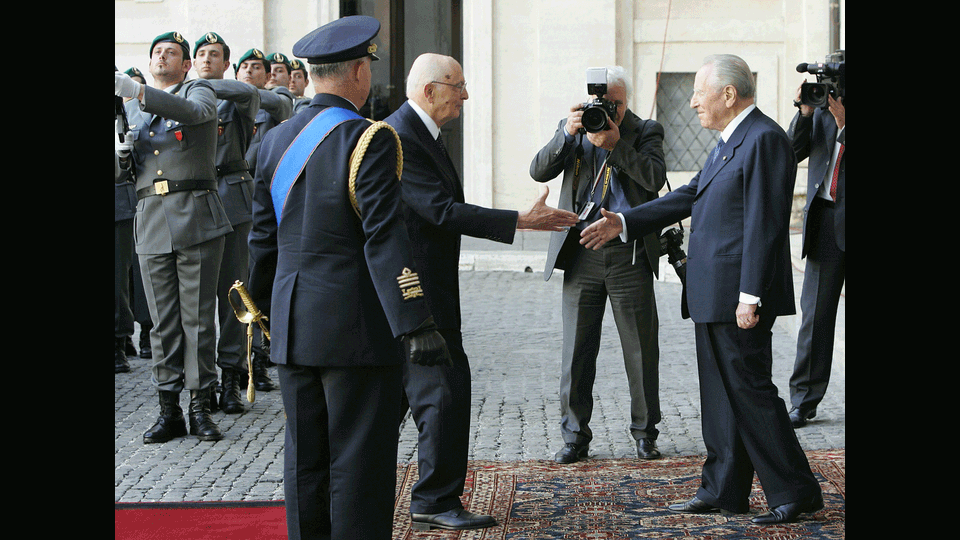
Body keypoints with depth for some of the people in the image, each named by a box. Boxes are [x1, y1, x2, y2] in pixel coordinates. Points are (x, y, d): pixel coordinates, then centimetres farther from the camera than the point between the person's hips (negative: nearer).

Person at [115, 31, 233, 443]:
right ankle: (169, 412, 6)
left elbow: (192, 112, -19)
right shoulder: (131, 108, 20)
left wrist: (132, 89, -29)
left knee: (199, 316, -3)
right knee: (163, 320, 2)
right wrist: (122, 155, -1)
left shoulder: (200, 91, 5)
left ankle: (200, 407, 3)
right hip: (151, 219, 4)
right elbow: (129, 163, 25)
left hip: (196, 219, -4)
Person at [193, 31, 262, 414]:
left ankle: (231, 378, 4)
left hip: (231, 199, -2)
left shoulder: (236, 102, 6)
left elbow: (249, 92, -18)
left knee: (232, 290, -1)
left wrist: (201, 85, -19)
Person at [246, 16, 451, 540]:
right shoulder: (368, 140, -13)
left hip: (293, 323, 6)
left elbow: (263, 236, 14)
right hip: (356, 328, -6)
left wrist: (261, 302, 28)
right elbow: (384, 236, -20)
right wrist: (415, 324, -22)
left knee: (305, 458, 12)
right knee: (359, 459, -1)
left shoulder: (277, 140, 7)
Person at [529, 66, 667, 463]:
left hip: (630, 255, -1)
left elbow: (655, 178, -12)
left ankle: (644, 432, 18)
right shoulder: (573, 130, 9)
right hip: (582, 255, 1)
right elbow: (539, 171, -4)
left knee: (641, 349, 4)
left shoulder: (645, 132, 5)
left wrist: (615, 145, -20)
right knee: (577, 350, 3)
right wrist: (567, 135, -18)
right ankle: (575, 435, 13)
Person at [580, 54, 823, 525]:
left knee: (750, 390, -6)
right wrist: (624, 223, 17)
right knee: (720, 393, 14)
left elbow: (765, 224, -20)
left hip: (739, 294, -10)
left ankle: (796, 492, 2)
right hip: (714, 296, 10)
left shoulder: (764, 140, -14)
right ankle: (723, 490, 22)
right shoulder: (730, 142, 18)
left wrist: (750, 296, -22)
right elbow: (689, 197, 22)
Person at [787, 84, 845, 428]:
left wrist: (842, 123, -20)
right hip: (826, 218, 3)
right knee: (815, 312, 1)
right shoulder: (821, 111, 10)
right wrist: (805, 112, -10)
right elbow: (792, 152, 2)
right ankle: (804, 401, 5)